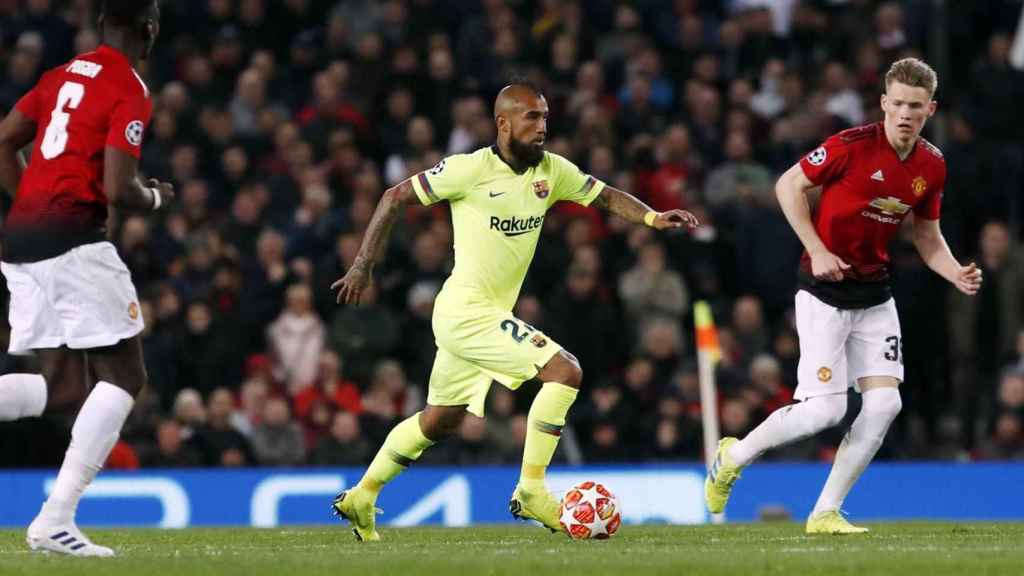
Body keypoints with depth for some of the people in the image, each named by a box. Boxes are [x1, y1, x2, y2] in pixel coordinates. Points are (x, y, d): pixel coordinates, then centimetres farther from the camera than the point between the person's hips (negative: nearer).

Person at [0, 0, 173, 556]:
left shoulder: (62, 75, 17)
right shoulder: (130, 92, -7)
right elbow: (117, 190, -14)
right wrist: (156, 197, 6)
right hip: (73, 240, -8)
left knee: (63, 389, 11)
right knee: (123, 376, 1)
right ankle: (55, 521, -9)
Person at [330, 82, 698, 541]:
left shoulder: (551, 171, 4)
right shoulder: (470, 169, -13)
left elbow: (606, 196, 9)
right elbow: (395, 198, -6)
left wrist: (654, 218, -10)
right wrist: (363, 266, -5)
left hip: (488, 315, 8)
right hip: (466, 310, -8)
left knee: (441, 421, 20)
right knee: (565, 371, -17)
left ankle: (361, 498, 33)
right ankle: (531, 491, -11)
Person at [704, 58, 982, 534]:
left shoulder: (931, 166, 1)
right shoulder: (852, 145, -18)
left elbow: (927, 236, 14)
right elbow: (789, 185, -10)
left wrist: (956, 275, -5)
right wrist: (817, 250, -17)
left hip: (875, 294, 6)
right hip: (825, 289, -6)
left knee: (885, 402, -6)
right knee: (824, 410, -12)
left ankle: (826, 512, 5)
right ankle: (734, 456, 14)